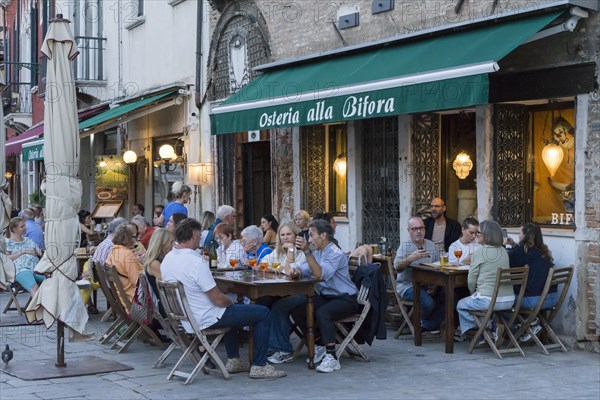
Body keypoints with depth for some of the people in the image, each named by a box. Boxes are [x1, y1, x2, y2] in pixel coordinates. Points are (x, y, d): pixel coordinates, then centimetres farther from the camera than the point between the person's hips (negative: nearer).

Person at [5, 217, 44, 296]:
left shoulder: (28, 240, 31)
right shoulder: (8, 242, 16)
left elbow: (40, 253, 23)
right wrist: (22, 252, -1)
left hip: (37, 268, 5)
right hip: (21, 269, -5)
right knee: (34, 287, -37)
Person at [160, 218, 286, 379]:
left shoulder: (167, 259, 1)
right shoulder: (196, 262, -26)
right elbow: (218, 300, -23)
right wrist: (231, 303, 0)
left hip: (185, 319, 9)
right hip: (205, 320, -9)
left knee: (231, 310, 36)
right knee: (263, 313, -1)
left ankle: (233, 360, 32)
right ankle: (259, 366, 3)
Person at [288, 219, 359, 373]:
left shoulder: (336, 254, -18)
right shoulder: (316, 252, 11)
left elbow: (320, 275, -32)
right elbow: (304, 269, 6)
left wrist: (307, 251, -37)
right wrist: (296, 271, -18)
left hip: (344, 298, -8)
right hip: (324, 296, 8)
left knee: (322, 313, -35)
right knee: (296, 308, -11)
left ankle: (332, 357, -29)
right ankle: (319, 347, 2)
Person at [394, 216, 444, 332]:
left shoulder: (431, 245, 13)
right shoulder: (404, 246, -2)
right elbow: (397, 266, -18)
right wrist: (411, 258, -37)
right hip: (408, 285, -5)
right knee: (428, 302, -29)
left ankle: (427, 326, -1)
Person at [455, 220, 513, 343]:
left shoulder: (480, 251, -10)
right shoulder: (503, 251, 9)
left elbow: (472, 279, -4)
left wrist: (473, 293, 15)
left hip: (489, 301, -6)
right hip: (509, 300, 7)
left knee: (461, 305, 20)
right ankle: (493, 330, 22)